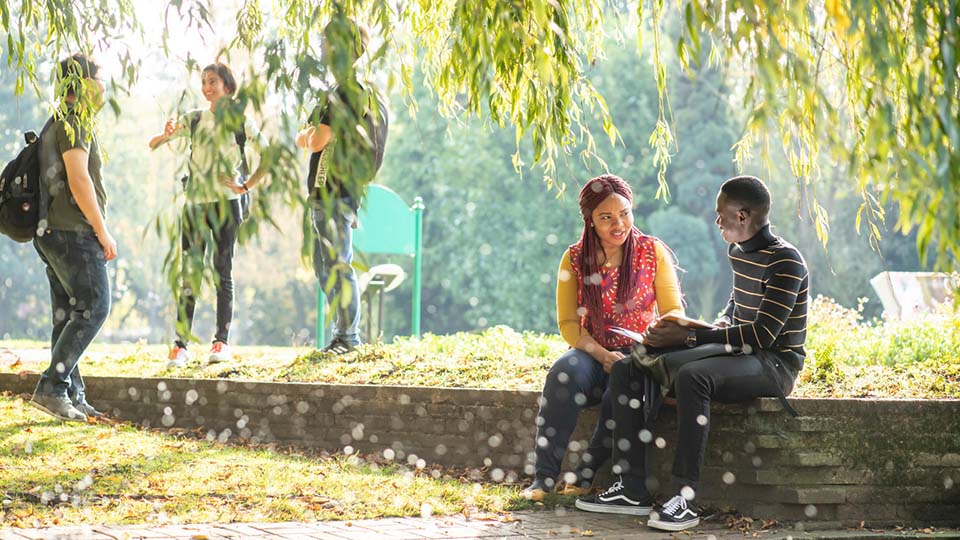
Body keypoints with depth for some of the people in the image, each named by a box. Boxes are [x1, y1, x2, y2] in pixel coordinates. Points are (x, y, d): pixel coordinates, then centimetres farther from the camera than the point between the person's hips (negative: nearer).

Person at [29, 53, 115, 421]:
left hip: (54, 234, 10)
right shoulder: (73, 122, -10)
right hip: (74, 231, -10)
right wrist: (103, 231, -16)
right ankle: (51, 387, -16)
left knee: (68, 316, 7)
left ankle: (72, 397, 6)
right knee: (93, 309, -11)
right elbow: (78, 179, -19)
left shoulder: (58, 125, 22)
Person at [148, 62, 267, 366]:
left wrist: (246, 186, -7)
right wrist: (165, 135, -13)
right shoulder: (194, 120, 10)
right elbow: (153, 145, 8)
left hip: (225, 203, -3)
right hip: (195, 203, 3)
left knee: (222, 272, -1)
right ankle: (180, 345, -3)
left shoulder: (240, 121, 3)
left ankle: (222, 342, 3)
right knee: (189, 274, -1)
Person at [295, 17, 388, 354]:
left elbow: (316, 142, -17)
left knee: (338, 266, -8)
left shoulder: (348, 92, -13)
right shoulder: (362, 92, 18)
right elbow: (301, 140, 23)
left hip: (337, 195, -10)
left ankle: (349, 337, -5)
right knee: (325, 268, 14)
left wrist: (313, 132, 0)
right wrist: (312, 133, 5)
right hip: (325, 193, 10)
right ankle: (344, 334, 19)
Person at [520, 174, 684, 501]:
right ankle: (544, 477, -30)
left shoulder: (653, 252, 1)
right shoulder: (575, 259, 2)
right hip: (592, 353, 1)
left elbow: (673, 310, 0)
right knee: (564, 373, -33)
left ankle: (585, 474, -18)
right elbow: (568, 323, 0)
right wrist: (602, 356, -17)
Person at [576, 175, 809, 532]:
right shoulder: (737, 252, 12)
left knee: (691, 377, -39)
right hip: (736, 354, 9)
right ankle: (632, 490, -10)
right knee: (627, 369, -2)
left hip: (775, 363, -9)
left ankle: (685, 499, -38)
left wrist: (689, 337, -24)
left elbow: (764, 334, -24)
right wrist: (722, 324, 7)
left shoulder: (785, 262, -17)